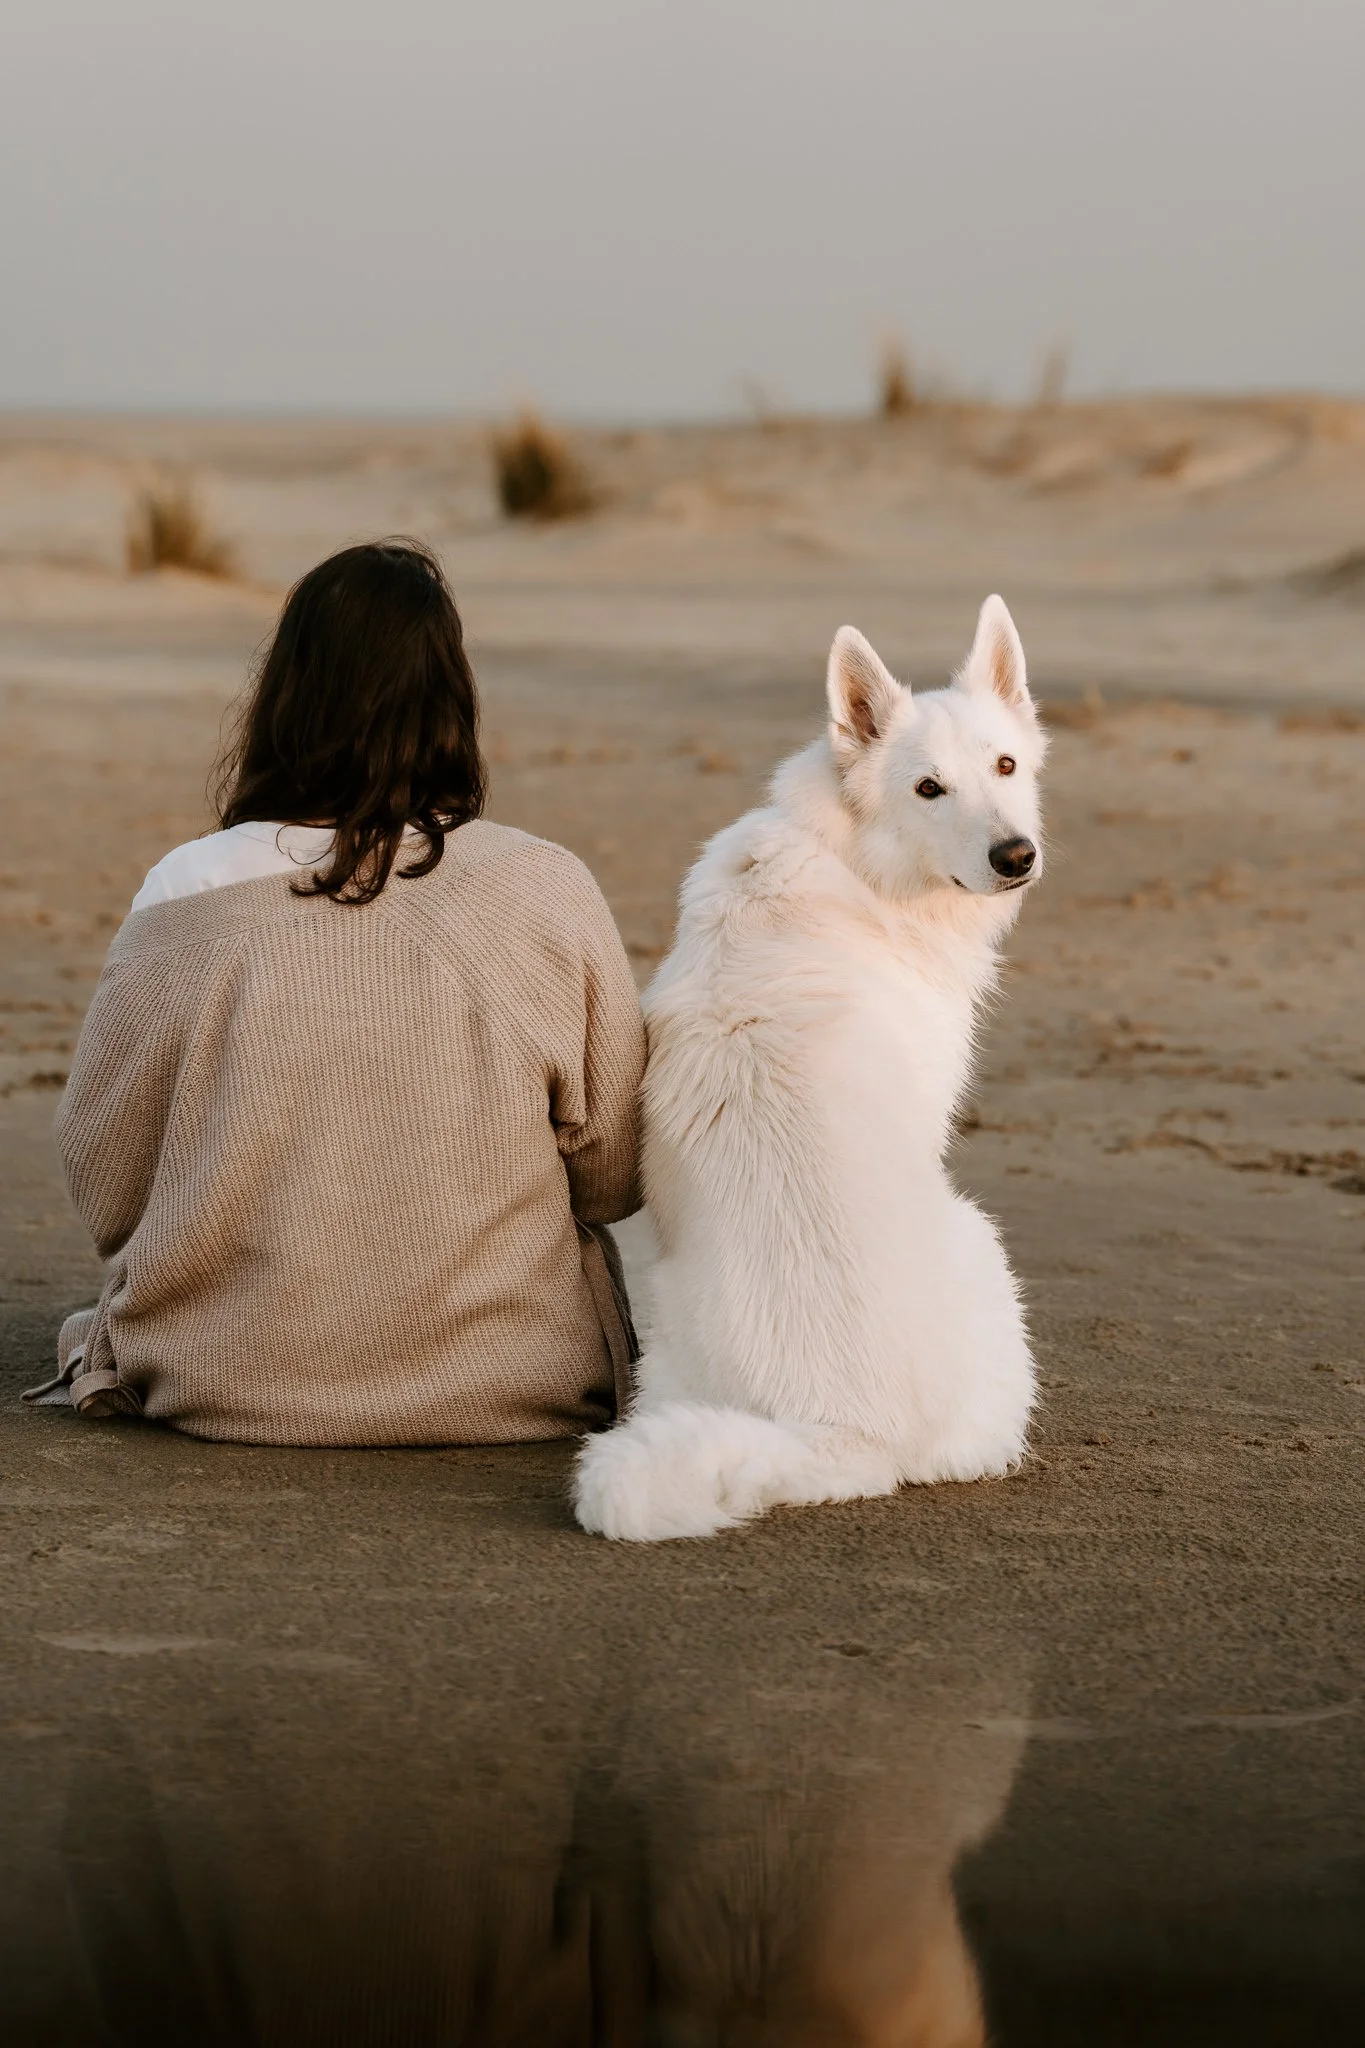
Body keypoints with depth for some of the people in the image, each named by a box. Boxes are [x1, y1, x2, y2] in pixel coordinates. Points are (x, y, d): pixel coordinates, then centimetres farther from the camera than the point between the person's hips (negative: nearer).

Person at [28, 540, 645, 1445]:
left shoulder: (184, 901, -13)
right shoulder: (548, 894, -13)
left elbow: (103, 1188, -2)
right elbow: (613, 1179, -4)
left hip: (232, 1390, 1)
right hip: (502, 1392, 0)